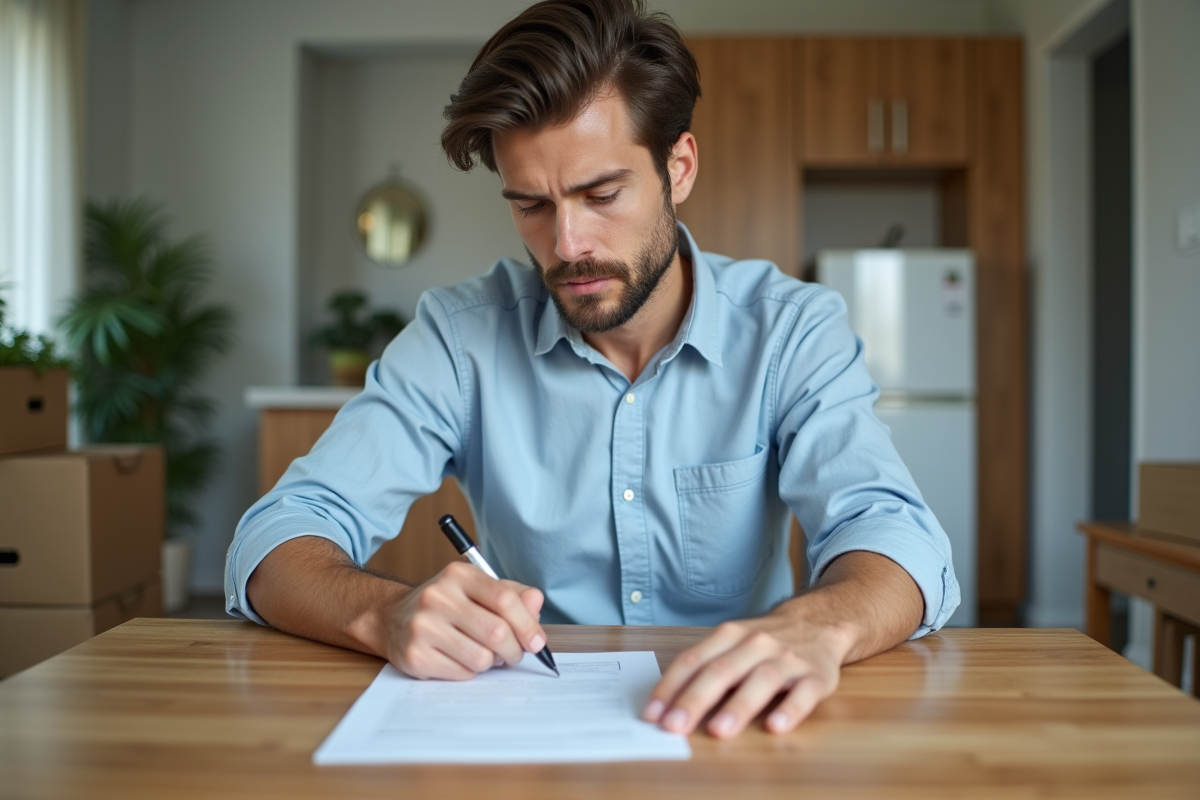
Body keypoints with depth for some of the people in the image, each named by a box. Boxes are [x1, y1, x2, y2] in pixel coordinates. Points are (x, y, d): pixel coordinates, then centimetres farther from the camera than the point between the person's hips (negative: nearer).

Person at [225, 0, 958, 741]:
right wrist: (387, 613, -32)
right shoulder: (463, 333, -6)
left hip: (729, 728, 0)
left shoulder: (791, 328, -7)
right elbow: (277, 540, -9)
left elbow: (892, 537, -19)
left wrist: (816, 626, -43)